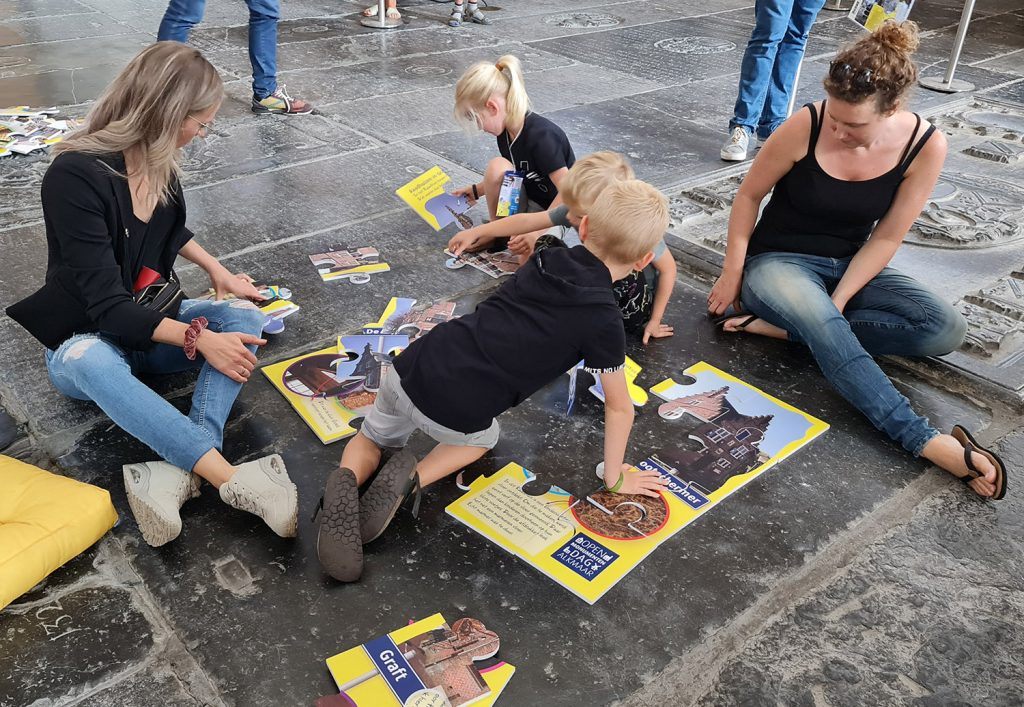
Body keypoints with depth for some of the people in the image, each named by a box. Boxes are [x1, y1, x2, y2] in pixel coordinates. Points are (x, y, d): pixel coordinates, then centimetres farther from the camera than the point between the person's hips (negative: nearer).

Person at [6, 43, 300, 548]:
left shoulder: (159, 162, -4)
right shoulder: (75, 176, -24)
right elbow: (105, 305, -28)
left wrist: (217, 270, 11)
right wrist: (198, 339, -33)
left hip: (151, 325, 6)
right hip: (84, 339, -6)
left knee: (244, 316, -20)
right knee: (89, 362, -40)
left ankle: (178, 471, -38)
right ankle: (233, 480, -50)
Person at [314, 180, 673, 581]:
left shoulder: (546, 259, 10)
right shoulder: (604, 320, -6)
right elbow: (620, 408, 3)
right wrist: (615, 478, 18)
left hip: (413, 365, 5)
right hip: (455, 415, -4)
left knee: (371, 439, 34)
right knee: (483, 438, 33)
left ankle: (346, 482, 2)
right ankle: (412, 480, 7)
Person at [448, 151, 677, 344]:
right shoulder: (579, 212, -21)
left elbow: (668, 268, -19)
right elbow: (527, 220, -15)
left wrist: (655, 320, -13)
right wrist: (476, 232, -13)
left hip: (633, 307, -3)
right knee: (546, 245, -11)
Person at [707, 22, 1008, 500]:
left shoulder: (925, 146, -14)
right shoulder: (806, 127, -20)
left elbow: (885, 238, -9)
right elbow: (749, 195, -6)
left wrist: (836, 304, -18)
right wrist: (732, 274, -7)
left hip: (849, 267, 4)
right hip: (778, 263, -3)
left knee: (945, 330, -20)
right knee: (824, 327, -37)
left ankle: (785, 325, -21)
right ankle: (926, 442, -35)